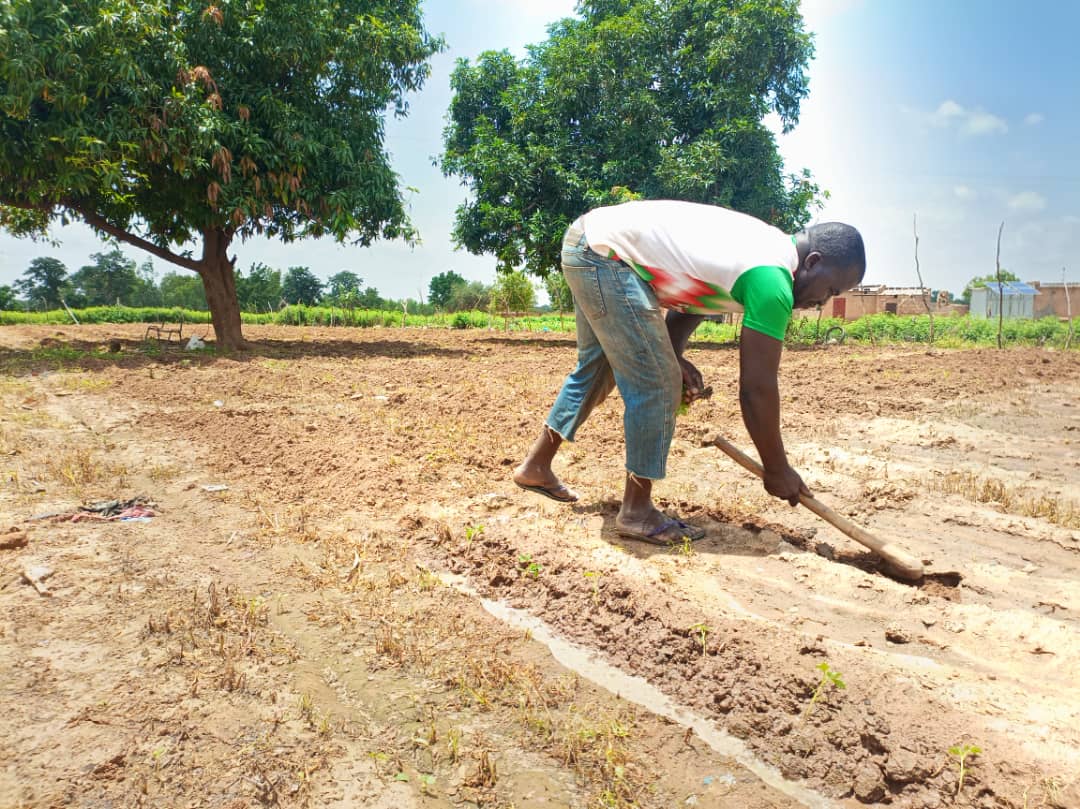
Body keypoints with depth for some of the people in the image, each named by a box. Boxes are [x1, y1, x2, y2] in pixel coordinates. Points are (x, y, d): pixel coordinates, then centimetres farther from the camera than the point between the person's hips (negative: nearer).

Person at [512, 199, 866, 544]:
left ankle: (536, 467, 37)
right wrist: (777, 470, -4)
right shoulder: (772, 281, -18)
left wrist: (673, 357, -2)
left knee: (596, 369, 23)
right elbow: (757, 388, -15)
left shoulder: (764, 244, 11)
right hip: (604, 254, -10)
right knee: (656, 385, -7)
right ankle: (636, 511, 5)